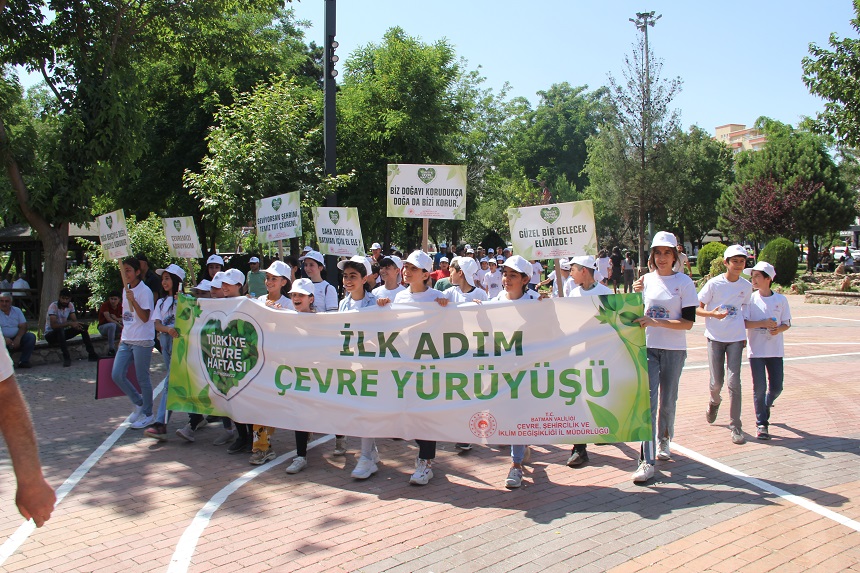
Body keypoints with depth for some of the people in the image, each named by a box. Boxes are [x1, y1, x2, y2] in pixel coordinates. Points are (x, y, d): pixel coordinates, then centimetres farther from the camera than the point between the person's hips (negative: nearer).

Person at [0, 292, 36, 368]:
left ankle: (23, 361, -19)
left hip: (16, 339, 4)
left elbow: (23, 327, 4)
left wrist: (18, 338, -15)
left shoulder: (17, 310, 11)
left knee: (31, 336, -21)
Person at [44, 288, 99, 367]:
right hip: (50, 334, -6)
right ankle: (66, 357, -35)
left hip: (62, 333, 6)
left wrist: (77, 325, -30)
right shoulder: (53, 306, -22)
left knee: (83, 327, -11)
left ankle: (92, 354, -10)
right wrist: (69, 323, -41)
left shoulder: (70, 305, -3)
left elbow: (75, 321, -5)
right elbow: (53, 325, -33)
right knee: (60, 330, -39)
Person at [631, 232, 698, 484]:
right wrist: (636, 294, -4)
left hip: (673, 350, -1)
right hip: (647, 347, 1)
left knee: (667, 401, 11)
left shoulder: (684, 282, -4)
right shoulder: (647, 280, 6)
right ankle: (647, 461, -8)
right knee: (647, 400, -8)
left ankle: (663, 441, 39)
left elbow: (688, 322, -9)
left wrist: (655, 322, -20)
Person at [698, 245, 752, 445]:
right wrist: (713, 314, -21)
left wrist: (744, 335, 14)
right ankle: (714, 401, 39)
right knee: (717, 382, 3)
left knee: (734, 382, -8)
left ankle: (735, 426, 2)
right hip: (715, 337, -1)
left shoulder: (747, 286, 4)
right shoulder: (714, 284, -6)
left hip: (736, 338, 1)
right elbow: (697, 308, -3)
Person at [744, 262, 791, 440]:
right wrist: (763, 323, -19)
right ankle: (762, 424, 8)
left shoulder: (781, 299, 3)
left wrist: (778, 329, -14)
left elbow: (787, 323, 7)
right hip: (756, 350, -2)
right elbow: (744, 323, -7)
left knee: (776, 387, 5)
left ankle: (765, 405, 38)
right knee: (759, 388, -2)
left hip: (775, 350, 2)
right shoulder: (750, 299, -1)